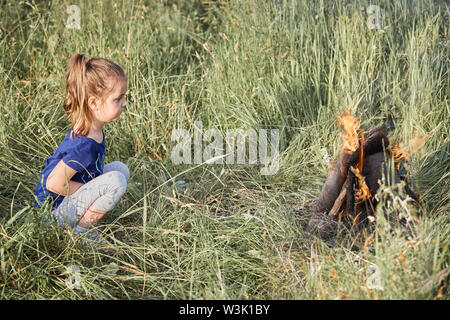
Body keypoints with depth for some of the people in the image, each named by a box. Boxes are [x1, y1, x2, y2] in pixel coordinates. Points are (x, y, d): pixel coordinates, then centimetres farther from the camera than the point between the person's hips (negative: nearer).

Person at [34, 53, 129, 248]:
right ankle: (81, 231, -10)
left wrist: (97, 191, 6)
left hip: (68, 201, 9)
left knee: (120, 168, 9)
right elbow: (53, 184, -27)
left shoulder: (92, 129, -2)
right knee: (116, 181, -24)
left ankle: (85, 218, 7)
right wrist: (97, 192, -17)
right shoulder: (84, 145, -30)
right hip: (53, 212, -9)